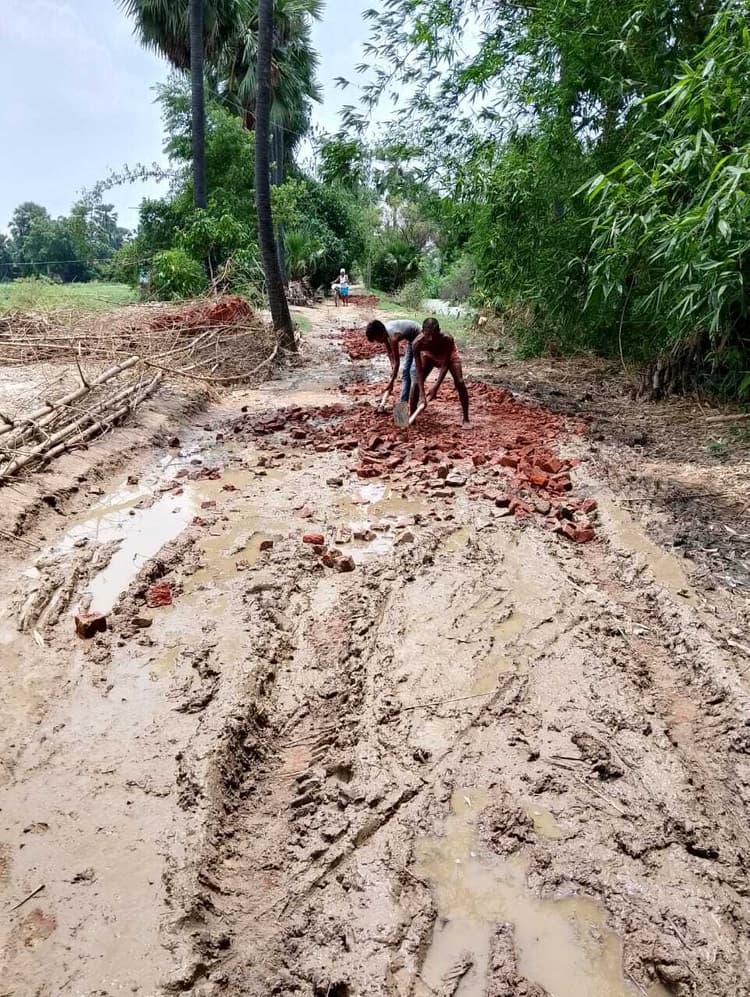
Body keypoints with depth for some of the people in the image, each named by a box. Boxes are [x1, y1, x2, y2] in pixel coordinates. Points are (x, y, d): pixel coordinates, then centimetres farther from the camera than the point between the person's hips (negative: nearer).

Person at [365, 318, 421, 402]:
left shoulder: (394, 337, -33)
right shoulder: (384, 331, -11)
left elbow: (397, 361, -25)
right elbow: (390, 352, 5)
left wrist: (391, 382, -19)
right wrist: (393, 368, 5)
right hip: (411, 341, 9)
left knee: (413, 372, -19)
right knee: (406, 372, 10)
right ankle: (403, 402, 15)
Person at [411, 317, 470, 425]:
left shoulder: (447, 339, -41)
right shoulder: (417, 343, -37)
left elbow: (444, 366, -33)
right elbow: (419, 371, -32)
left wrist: (435, 388, -36)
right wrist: (422, 395, -36)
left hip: (449, 356, -1)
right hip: (429, 356, 1)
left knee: (459, 382, -17)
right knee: (417, 382, -14)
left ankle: (466, 419, -6)